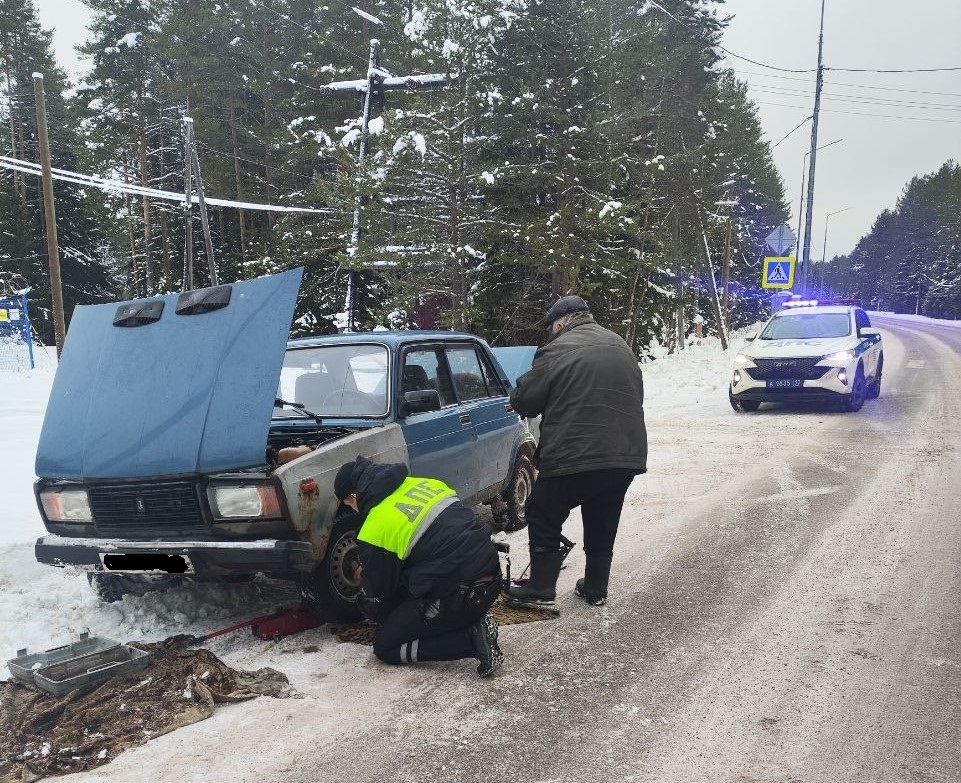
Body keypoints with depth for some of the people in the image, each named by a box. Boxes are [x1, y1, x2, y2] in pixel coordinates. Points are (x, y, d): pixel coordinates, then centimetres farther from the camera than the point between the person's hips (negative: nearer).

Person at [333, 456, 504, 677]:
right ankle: (475, 623, 12)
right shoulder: (424, 484, 12)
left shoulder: (374, 529, -8)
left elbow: (378, 595, 4)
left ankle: (472, 638, -6)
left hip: (461, 594, -8)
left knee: (385, 646, 9)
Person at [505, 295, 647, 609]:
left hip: (574, 456, -6)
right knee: (602, 525, 19)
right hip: (627, 455, 6)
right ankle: (596, 589, 26)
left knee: (543, 518, 10)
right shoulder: (621, 347, 13)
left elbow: (524, 401, -6)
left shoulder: (557, 350, -9)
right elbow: (636, 397, 21)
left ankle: (541, 589, 11)